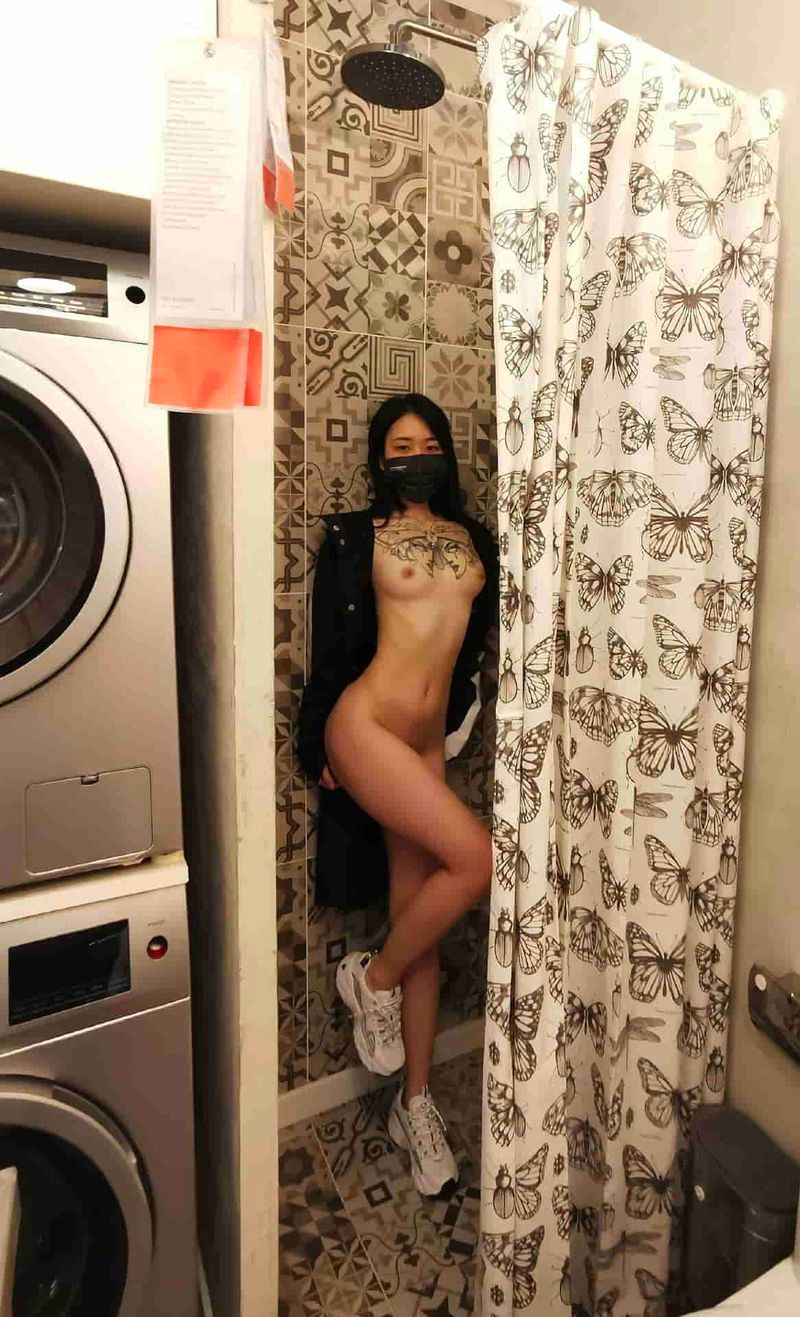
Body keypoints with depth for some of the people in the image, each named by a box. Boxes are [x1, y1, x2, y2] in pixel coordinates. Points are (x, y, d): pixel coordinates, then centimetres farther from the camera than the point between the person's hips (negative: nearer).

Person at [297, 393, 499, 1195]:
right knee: (474, 857, -19)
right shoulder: (356, 534, -1)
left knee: (420, 927, 9)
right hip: (364, 726, -5)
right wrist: (316, 748, 0)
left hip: (428, 739, 5)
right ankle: (371, 978, 9)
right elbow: (330, 645, -2)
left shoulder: (475, 540, 12)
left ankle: (414, 1104, 27)